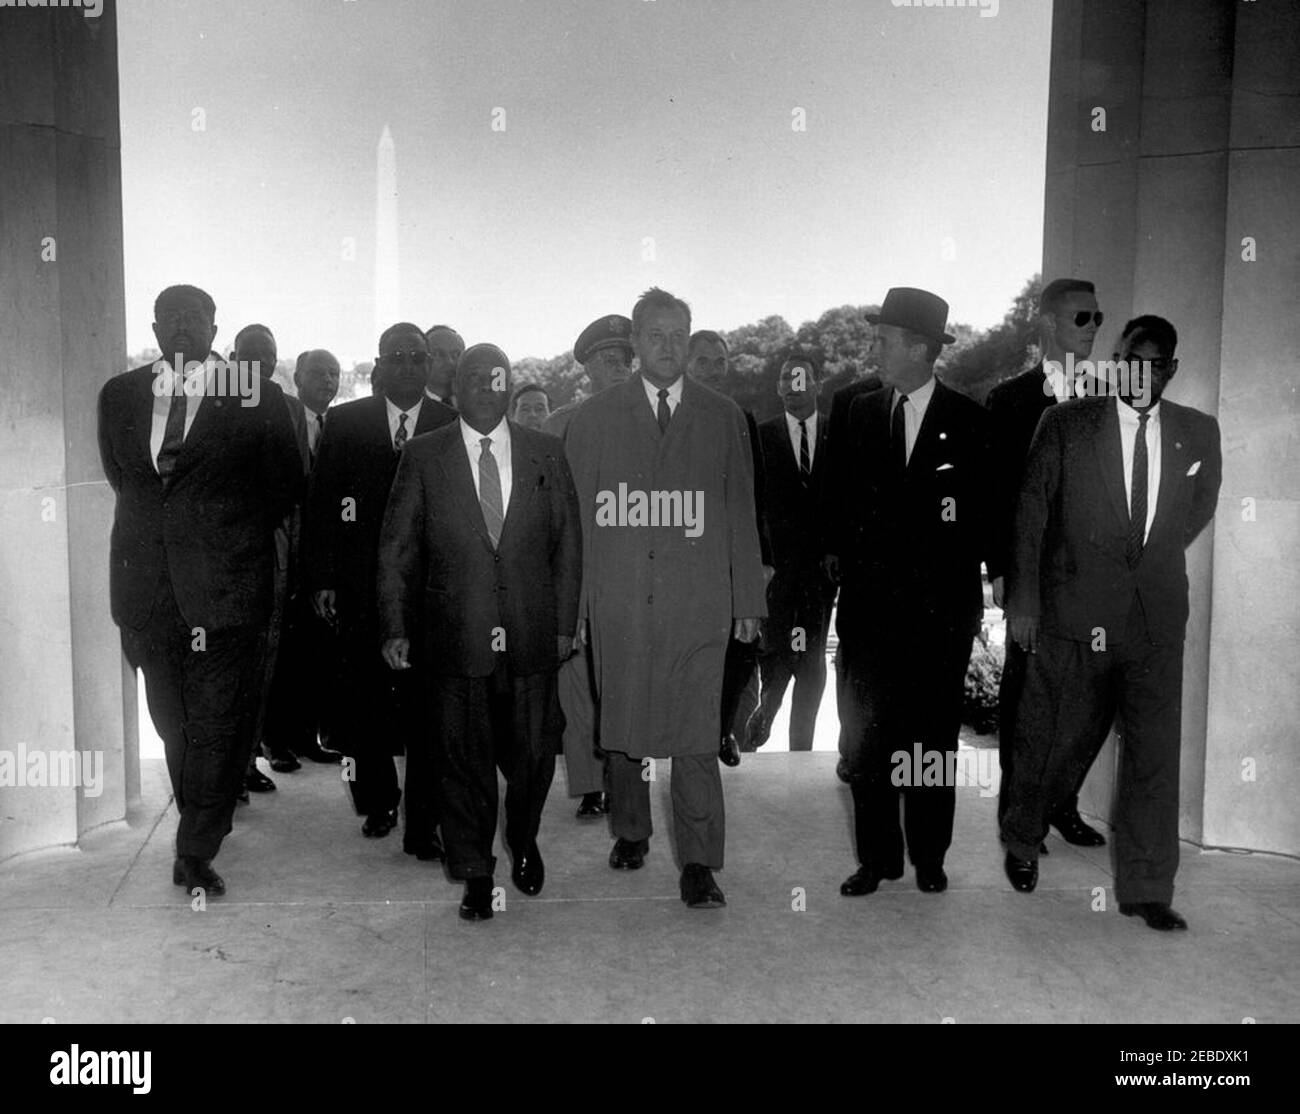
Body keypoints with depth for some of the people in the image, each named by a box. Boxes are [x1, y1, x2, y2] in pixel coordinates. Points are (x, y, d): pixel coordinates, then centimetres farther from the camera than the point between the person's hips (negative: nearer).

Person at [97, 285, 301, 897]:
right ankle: (201, 825, 32)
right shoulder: (119, 396, 10)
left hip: (227, 583, -3)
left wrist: (230, 532, 4)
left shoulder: (257, 398, -1)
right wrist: (186, 520, 9)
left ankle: (196, 852, 8)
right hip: (149, 585, 4)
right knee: (173, 723, 13)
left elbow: (283, 486, 5)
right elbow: (121, 476, 18)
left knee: (219, 725, -2)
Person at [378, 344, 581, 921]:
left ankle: (523, 841, 38)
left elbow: (567, 544, 8)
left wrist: (565, 625, 5)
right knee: (463, 760, 6)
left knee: (533, 754, 9)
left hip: (531, 638, 1)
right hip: (455, 639, -1)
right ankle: (476, 875, 22)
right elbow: (396, 549, 4)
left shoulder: (546, 453, 6)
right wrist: (395, 627, -3)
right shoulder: (423, 457, 3)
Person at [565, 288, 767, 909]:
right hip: (618, 598, 1)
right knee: (622, 723, 10)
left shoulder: (724, 418, 9)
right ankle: (630, 832, 30)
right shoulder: (593, 418, 7)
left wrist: (748, 601, 6)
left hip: (698, 601, 0)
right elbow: (575, 513, 5)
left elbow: (740, 515, 9)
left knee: (696, 732, -3)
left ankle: (699, 864, 5)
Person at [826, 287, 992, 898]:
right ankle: (877, 857, 16)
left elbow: (980, 516, 3)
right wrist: (842, 549, 1)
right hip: (869, 599, 3)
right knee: (866, 734, 3)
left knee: (933, 734, 5)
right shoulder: (860, 412, 11)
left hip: (939, 602, -2)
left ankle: (929, 858, 19)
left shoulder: (968, 420, 2)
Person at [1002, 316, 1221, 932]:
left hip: (1158, 620, 3)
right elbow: (1030, 513, -1)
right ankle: (1021, 842, 34)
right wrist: (1022, 600, -3)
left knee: (1155, 753, 3)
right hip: (1074, 615, -2)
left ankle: (1147, 891, 15)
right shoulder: (1065, 424, -2)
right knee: (1057, 741, 8)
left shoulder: (1198, 432, 6)